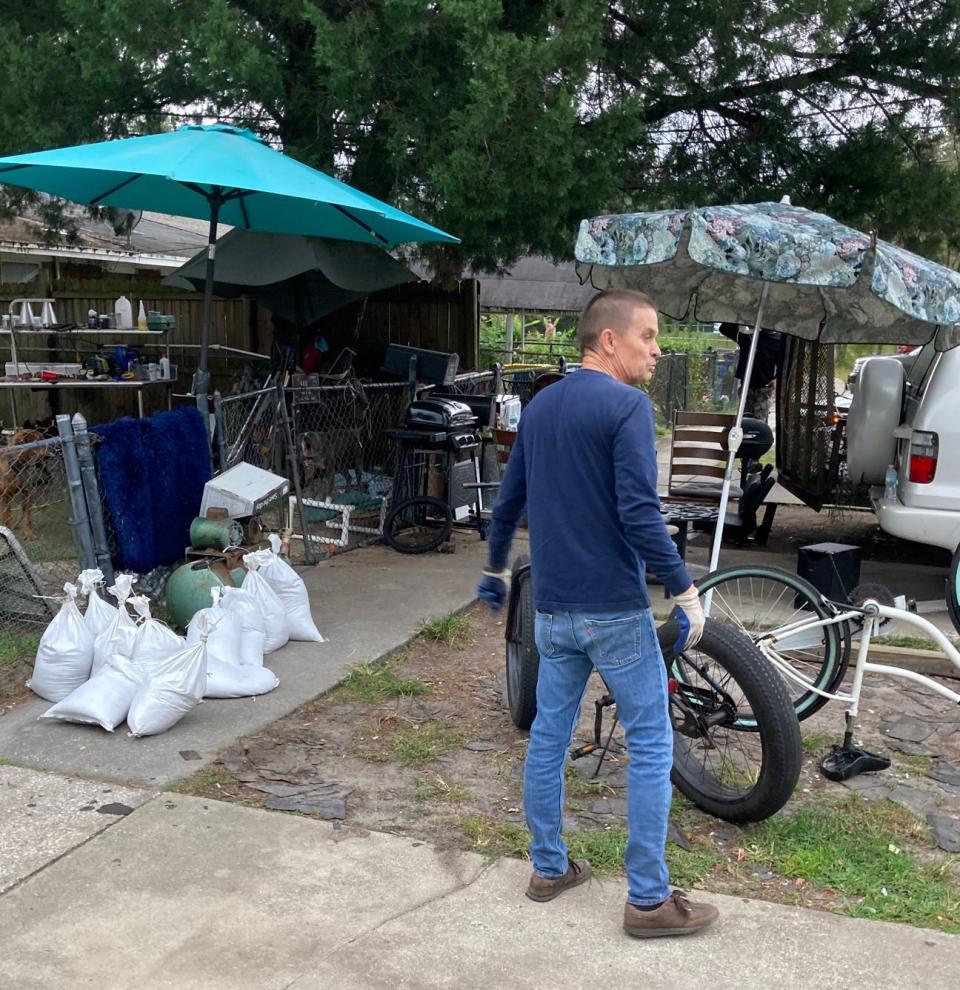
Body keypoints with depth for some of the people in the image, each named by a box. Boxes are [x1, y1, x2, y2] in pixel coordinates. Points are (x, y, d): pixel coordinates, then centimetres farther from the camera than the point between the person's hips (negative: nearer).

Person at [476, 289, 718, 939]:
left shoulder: (540, 407, 11)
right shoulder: (627, 407, -12)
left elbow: (508, 502, 16)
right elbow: (640, 515, -21)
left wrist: (496, 571, 28)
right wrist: (686, 592, -14)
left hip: (553, 608, 7)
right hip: (615, 609, -7)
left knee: (549, 736, 15)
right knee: (650, 748, 3)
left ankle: (548, 868, 27)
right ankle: (649, 900, 9)